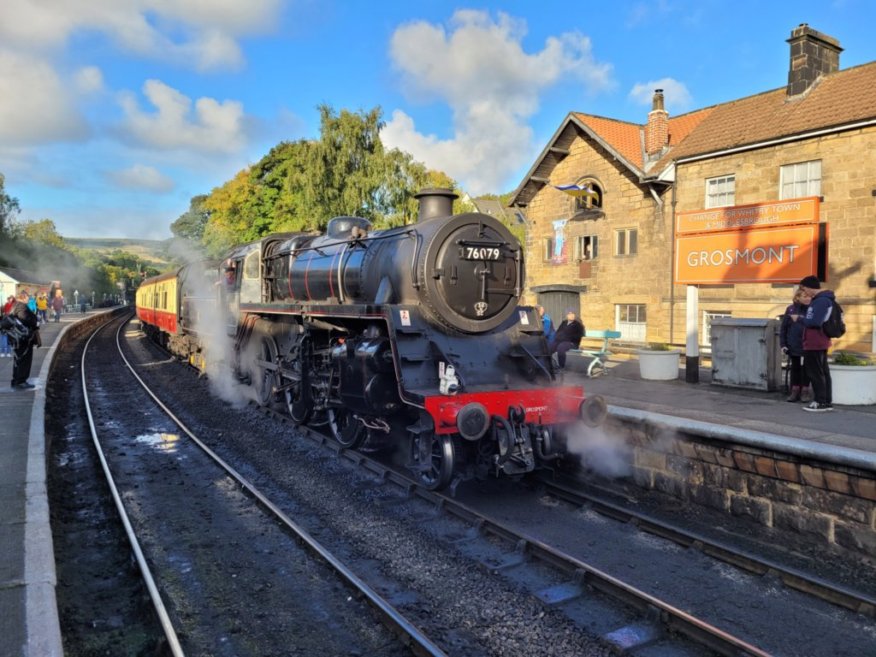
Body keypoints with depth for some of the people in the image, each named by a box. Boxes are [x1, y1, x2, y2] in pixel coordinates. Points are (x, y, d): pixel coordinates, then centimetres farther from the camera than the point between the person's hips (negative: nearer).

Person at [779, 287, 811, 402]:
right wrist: (783, 344, -1)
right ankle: (794, 391, 20)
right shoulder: (790, 309, 0)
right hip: (793, 346, 2)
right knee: (794, 368, 11)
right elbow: (783, 328, 3)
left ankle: (805, 392, 18)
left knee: (805, 369, 8)